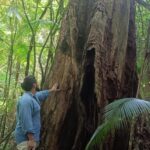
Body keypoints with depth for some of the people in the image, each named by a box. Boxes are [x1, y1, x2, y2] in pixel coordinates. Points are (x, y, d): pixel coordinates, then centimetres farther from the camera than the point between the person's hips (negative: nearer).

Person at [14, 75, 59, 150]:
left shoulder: (31, 97, 11)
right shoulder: (26, 100, -22)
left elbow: (41, 95, 35)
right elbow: (26, 121, -27)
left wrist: (51, 90, 47)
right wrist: (31, 140, -28)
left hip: (30, 137, 11)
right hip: (26, 138, -11)